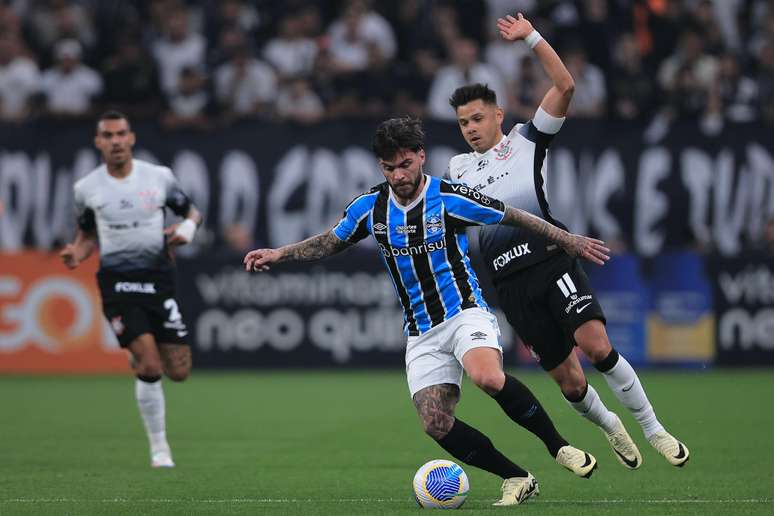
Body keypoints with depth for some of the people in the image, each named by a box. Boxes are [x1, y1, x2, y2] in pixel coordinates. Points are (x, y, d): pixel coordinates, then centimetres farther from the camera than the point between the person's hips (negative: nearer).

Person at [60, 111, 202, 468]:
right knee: (150, 366, -17)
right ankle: (159, 448, -1)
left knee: (178, 372, -1)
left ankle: (139, 357, 36)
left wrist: (187, 227, -9)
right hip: (116, 281, -2)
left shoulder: (159, 177, 1)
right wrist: (76, 254, -6)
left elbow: (191, 212, 14)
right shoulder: (86, 188, 2)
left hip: (158, 278, 2)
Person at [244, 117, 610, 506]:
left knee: (488, 377, -35)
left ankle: (558, 446, -16)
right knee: (436, 423, -14)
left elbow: (515, 218, 3)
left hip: (465, 313, -5)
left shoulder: (450, 199, -9)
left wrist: (569, 241, 7)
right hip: (421, 334, 5)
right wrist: (278, 254, 8)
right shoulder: (370, 207, 3)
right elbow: (329, 243, 20)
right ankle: (517, 480, 1)